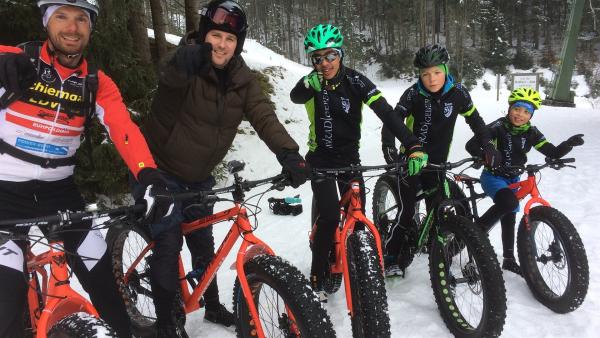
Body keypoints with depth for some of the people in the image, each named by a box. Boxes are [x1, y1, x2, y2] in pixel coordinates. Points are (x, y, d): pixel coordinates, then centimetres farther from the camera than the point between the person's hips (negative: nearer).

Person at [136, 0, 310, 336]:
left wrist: (288, 153, -37)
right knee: (169, 245, -6)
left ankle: (213, 305, 35)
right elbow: (171, 74, -45)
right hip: (160, 170, -5)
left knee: (203, 242, 16)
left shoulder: (244, 79, -7)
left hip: (199, 176, 5)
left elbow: (265, 117, -20)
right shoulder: (186, 64, -21)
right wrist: (186, 61, -69)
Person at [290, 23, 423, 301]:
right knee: (329, 216, -14)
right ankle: (316, 279, 1)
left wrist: (413, 146, -38)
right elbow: (295, 97, -36)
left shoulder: (355, 81, -14)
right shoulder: (312, 82, -12)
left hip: (349, 157, 2)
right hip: (320, 158, -1)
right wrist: (308, 85, -59)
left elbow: (386, 112, -25)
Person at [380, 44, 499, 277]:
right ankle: (390, 258, 6)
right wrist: (388, 146, -41)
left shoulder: (457, 92, -6)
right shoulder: (413, 94, -14)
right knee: (407, 213, -8)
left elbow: (473, 118, 5)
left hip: (437, 162, 3)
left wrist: (488, 146, -5)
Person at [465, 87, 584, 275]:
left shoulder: (531, 133, -5)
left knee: (509, 218, 12)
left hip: (513, 179, 6)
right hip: (492, 176, -5)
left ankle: (509, 260, 25)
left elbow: (553, 153, -8)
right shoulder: (499, 127, -18)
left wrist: (569, 144, -28)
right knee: (509, 202, -33)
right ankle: (479, 228, -13)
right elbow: (471, 145, -27)